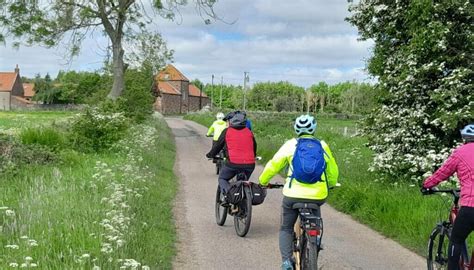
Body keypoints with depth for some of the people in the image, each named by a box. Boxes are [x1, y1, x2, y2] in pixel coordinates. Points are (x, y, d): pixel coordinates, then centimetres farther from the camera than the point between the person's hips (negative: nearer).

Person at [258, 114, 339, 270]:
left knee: (286, 229, 15)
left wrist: (263, 181, 23)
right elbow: (333, 172, 15)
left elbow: (273, 166, 5)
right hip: (318, 196, 1)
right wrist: (331, 184, 36)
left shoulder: (290, 145, 1)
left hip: (293, 195, -1)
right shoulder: (323, 146, 6)